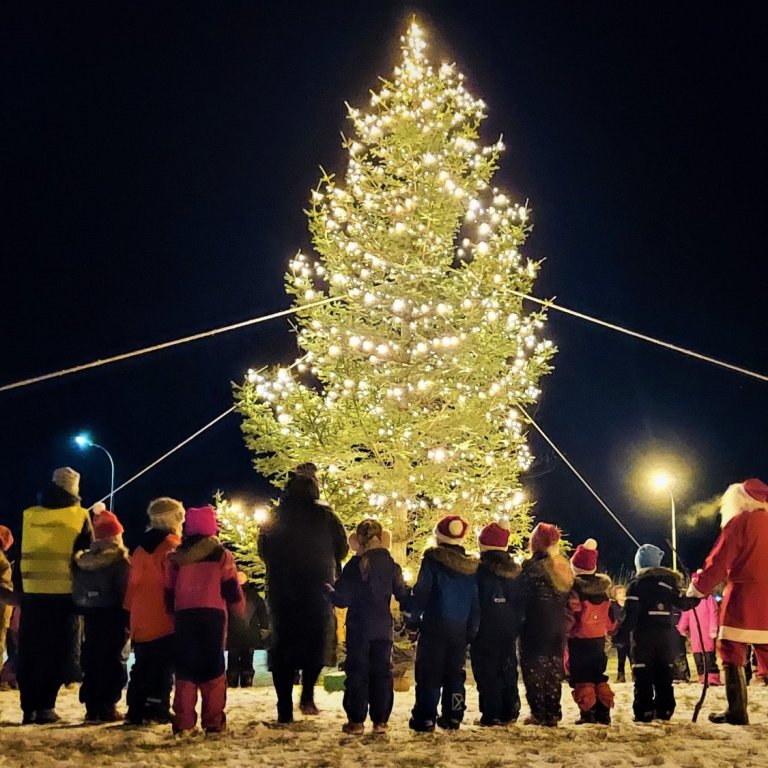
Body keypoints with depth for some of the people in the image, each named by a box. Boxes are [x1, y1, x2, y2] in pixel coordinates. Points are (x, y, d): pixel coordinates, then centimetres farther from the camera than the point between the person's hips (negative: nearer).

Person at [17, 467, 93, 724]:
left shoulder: (29, 515, 6)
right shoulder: (79, 516, -1)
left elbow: (23, 552, 13)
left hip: (31, 592, 3)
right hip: (63, 594, -2)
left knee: (29, 652, 10)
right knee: (55, 653, 4)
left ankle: (29, 707, 10)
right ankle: (45, 707, 1)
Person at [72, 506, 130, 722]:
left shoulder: (83, 559, 7)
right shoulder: (120, 559, -11)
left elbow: (77, 591, 8)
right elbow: (126, 592, -13)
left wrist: (83, 611, 12)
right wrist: (129, 620, -9)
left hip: (90, 615, 5)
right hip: (112, 616, -5)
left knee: (91, 660, 10)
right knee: (113, 660, -1)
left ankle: (92, 707, 11)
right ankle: (107, 707, -4)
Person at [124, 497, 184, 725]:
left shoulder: (142, 546, 13)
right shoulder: (171, 546, -10)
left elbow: (133, 582, 15)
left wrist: (132, 611, 20)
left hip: (141, 619, 7)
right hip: (164, 619, -7)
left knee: (142, 666, 12)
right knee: (163, 667, -3)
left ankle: (136, 711, 12)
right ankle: (157, 710, -4)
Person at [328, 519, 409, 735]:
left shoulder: (354, 566, -8)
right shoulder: (391, 565, 0)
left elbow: (342, 599, -9)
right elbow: (403, 595, 5)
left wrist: (330, 592, 11)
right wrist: (412, 594, 27)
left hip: (358, 629, -2)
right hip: (383, 628, 3)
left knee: (357, 673, 4)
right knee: (382, 673, 9)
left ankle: (356, 721, 3)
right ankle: (380, 720, 9)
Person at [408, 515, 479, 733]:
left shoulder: (433, 559, -6)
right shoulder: (472, 566, 8)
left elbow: (421, 591, -12)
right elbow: (476, 602, 10)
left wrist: (415, 616, -1)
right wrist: (472, 630, 13)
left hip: (435, 625, -4)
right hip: (461, 628, 5)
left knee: (429, 673, -1)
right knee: (455, 673, 13)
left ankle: (425, 718, -4)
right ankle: (453, 717, 13)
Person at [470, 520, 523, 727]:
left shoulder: (480, 570, -12)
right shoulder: (515, 571, 7)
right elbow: (520, 602, 11)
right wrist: (516, 626, 17)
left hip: (485, 631, -6)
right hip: (509, 630, 6)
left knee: (487, 672, -1)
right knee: (508, 670, 13)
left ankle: (491, 714, -3)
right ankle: (510, 712, 15)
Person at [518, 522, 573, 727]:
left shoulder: (532, 566, -12)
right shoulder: (563, 566, 10)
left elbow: (523, 597, -12)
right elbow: (567, 598, 12)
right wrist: (562, 622, 15)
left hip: (535, 626, -6)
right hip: (558, 626, 6)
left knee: (534, 668, 0)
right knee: (554, 668, 12)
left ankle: (539, 713, -3)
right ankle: (553, 713, 14)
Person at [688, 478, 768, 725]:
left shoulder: (739, 523, -6)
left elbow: (719, 561, -9)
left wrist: (698, 587, 1)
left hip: (743, 596, -6)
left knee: (732, 651, -1)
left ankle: (736, 710, -7)